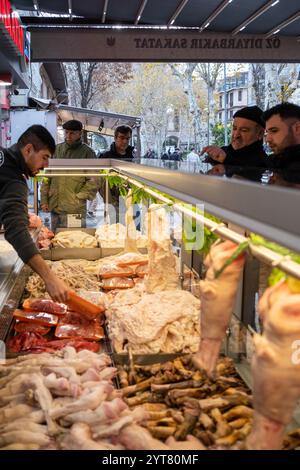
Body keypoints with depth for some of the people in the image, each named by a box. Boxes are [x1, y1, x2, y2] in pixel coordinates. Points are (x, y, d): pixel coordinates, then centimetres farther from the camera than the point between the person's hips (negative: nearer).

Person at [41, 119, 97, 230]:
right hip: (54, 207, 4)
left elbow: (93, 181, -5)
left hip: (76, 209, -4)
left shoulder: (87, 152, -1)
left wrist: (79, 198, -12)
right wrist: (44, 200, 8)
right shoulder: (56, 150, 11)